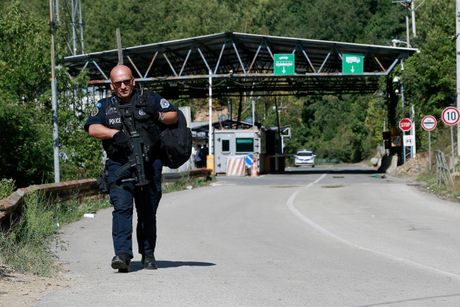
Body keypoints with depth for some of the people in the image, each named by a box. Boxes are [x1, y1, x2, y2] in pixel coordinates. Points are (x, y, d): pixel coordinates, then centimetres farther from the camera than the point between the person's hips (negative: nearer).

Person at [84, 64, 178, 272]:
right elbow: (92, 128, -2)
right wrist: (116, 133, -17)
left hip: (149, 166, 1)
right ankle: (122, 254, -24)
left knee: (148, 212, 7)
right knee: (121, 208, -17)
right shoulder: (105, 106, 12)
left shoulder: (149, 99, 11)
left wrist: (158, 116, -9)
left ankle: (148, 255, 18)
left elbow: (174, 115, 13)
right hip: (119, 167, -1)